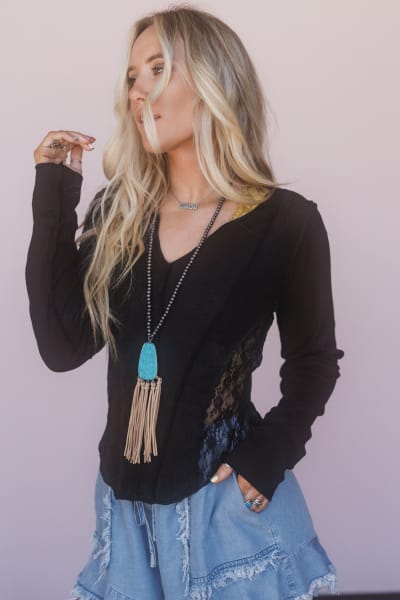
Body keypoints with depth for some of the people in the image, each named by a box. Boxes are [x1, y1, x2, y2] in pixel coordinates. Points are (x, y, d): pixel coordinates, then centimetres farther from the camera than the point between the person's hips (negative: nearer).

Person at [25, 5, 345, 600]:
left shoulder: (287, 221, -10)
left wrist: (270, 453, -15)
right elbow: (63, 346, -7)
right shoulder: (117, 211, 0)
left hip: (228, 499, -3)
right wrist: (53, 199, -8)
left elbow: (313, 361, 0)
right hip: (127, 495, 4)